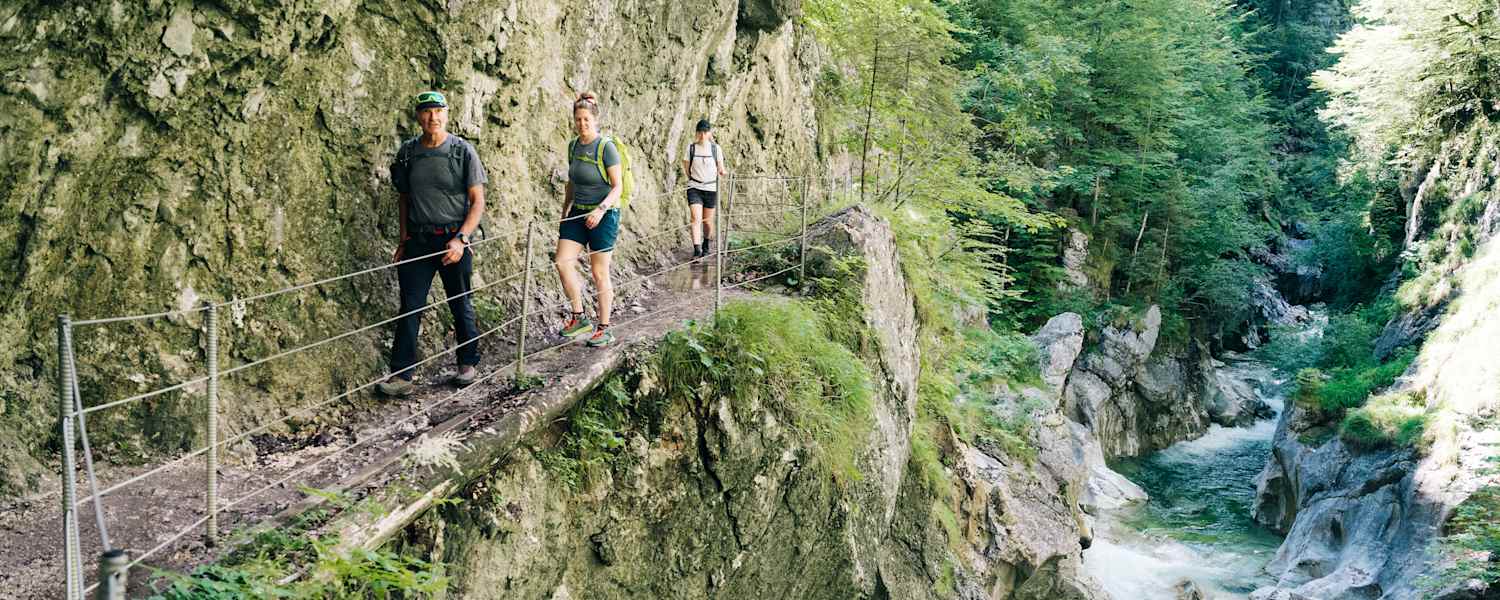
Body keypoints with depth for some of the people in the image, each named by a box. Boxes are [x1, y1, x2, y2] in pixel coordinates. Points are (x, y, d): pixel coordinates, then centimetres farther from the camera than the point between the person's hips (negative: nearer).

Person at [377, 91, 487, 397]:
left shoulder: (463, 151, -4)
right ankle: (400, 376, -2)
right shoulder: (407, 152, 5)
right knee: (410, 306, -3)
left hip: (454, 239, -2)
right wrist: (404, 239, 9)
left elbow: (477, 201, -5)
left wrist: (461, 239, -15)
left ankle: (469, 363, 27)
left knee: (461, 305, 9)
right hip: (418, 240, 2)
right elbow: (403, 198, 16)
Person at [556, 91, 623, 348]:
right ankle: (579, 318, 7)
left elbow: (618, 186, -14)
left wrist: (601, 209, -28)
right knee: (563, 262, -7)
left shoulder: (606, 147, -12)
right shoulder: (573, 145, 8)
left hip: (603, 216, -6)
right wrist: (564, 212, 20)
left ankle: (604, 329, 13)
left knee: (599, 273, 0)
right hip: (577, 212, 6)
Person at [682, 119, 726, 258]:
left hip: (711, 189, 1)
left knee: (707, 220, 10)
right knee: (695, 219, -17)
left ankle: (706, 246, 34)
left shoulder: (716, 149, 0)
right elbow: (686, 170, 8)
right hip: (694, 188, -1)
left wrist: (723, 172, -16)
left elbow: (721, 169, 4)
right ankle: (697, 249, -21)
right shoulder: (690, 148, 0)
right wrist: (692, 178, -4)